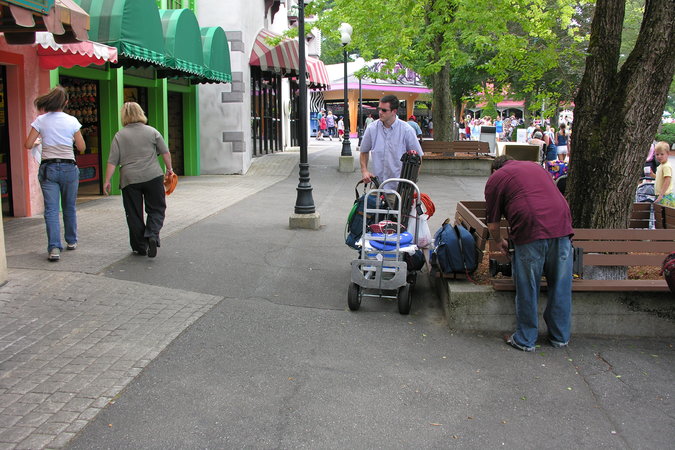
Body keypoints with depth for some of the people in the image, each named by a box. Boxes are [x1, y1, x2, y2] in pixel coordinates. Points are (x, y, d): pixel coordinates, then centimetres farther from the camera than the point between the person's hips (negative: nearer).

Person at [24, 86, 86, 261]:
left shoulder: (40, 120, -2)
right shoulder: (72, 121, -2)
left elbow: (28, 145, -2)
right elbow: (81, 148, 2)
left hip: (48, 168, 0)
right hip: (69, 167, 1)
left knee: (51, 209, -3)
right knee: (69, 207, 16)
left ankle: (54, 248, -14)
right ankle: (71, 241, 29)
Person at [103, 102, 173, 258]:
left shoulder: (119, 136, 3)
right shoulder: (152, 131, 4)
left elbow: (112, 161, 0)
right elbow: (165, 153, 7)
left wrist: (107, 180, 4)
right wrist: (169, 169, 21)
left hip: (129, 180, 0)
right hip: (153, 176, 0)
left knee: (134, 215, 8)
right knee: (156, 209, 9)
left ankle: (140, 247, 13)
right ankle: (152, 235, -14)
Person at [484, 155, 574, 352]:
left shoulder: (495, 179, 14)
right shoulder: (535, 166, 29)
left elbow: (493, 225, 12)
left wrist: (500, 241, 32)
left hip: (531, 232, -5)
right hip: (562, 226, 5)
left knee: (527, 289, 7)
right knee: (561, 286, 15)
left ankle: (525, 340, 18)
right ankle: (560, 336, 28)